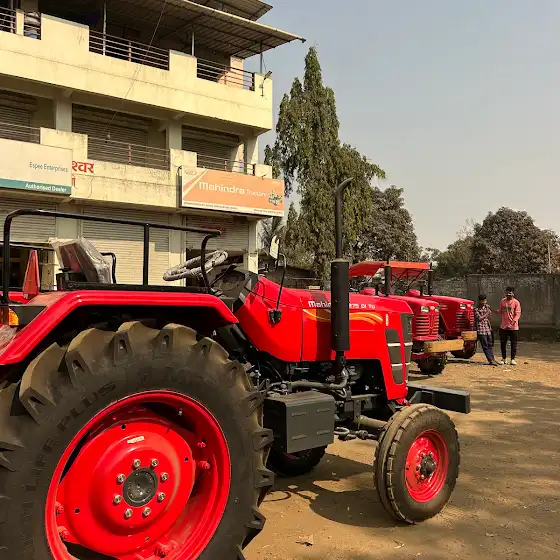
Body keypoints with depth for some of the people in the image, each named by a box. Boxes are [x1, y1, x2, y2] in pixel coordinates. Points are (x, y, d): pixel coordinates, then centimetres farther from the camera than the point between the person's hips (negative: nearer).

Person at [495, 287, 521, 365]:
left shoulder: (516, 302, -5)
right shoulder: (502, 301, 8)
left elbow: (518, 313, -10)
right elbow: (500, 311, 13)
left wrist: (513, 321, -23)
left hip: (513, 327, -4)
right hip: (503, 326, 4)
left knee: (513, 343, 3)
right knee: (503, 343, 8)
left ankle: (513, 359, 12)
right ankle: (503, 359, 19)